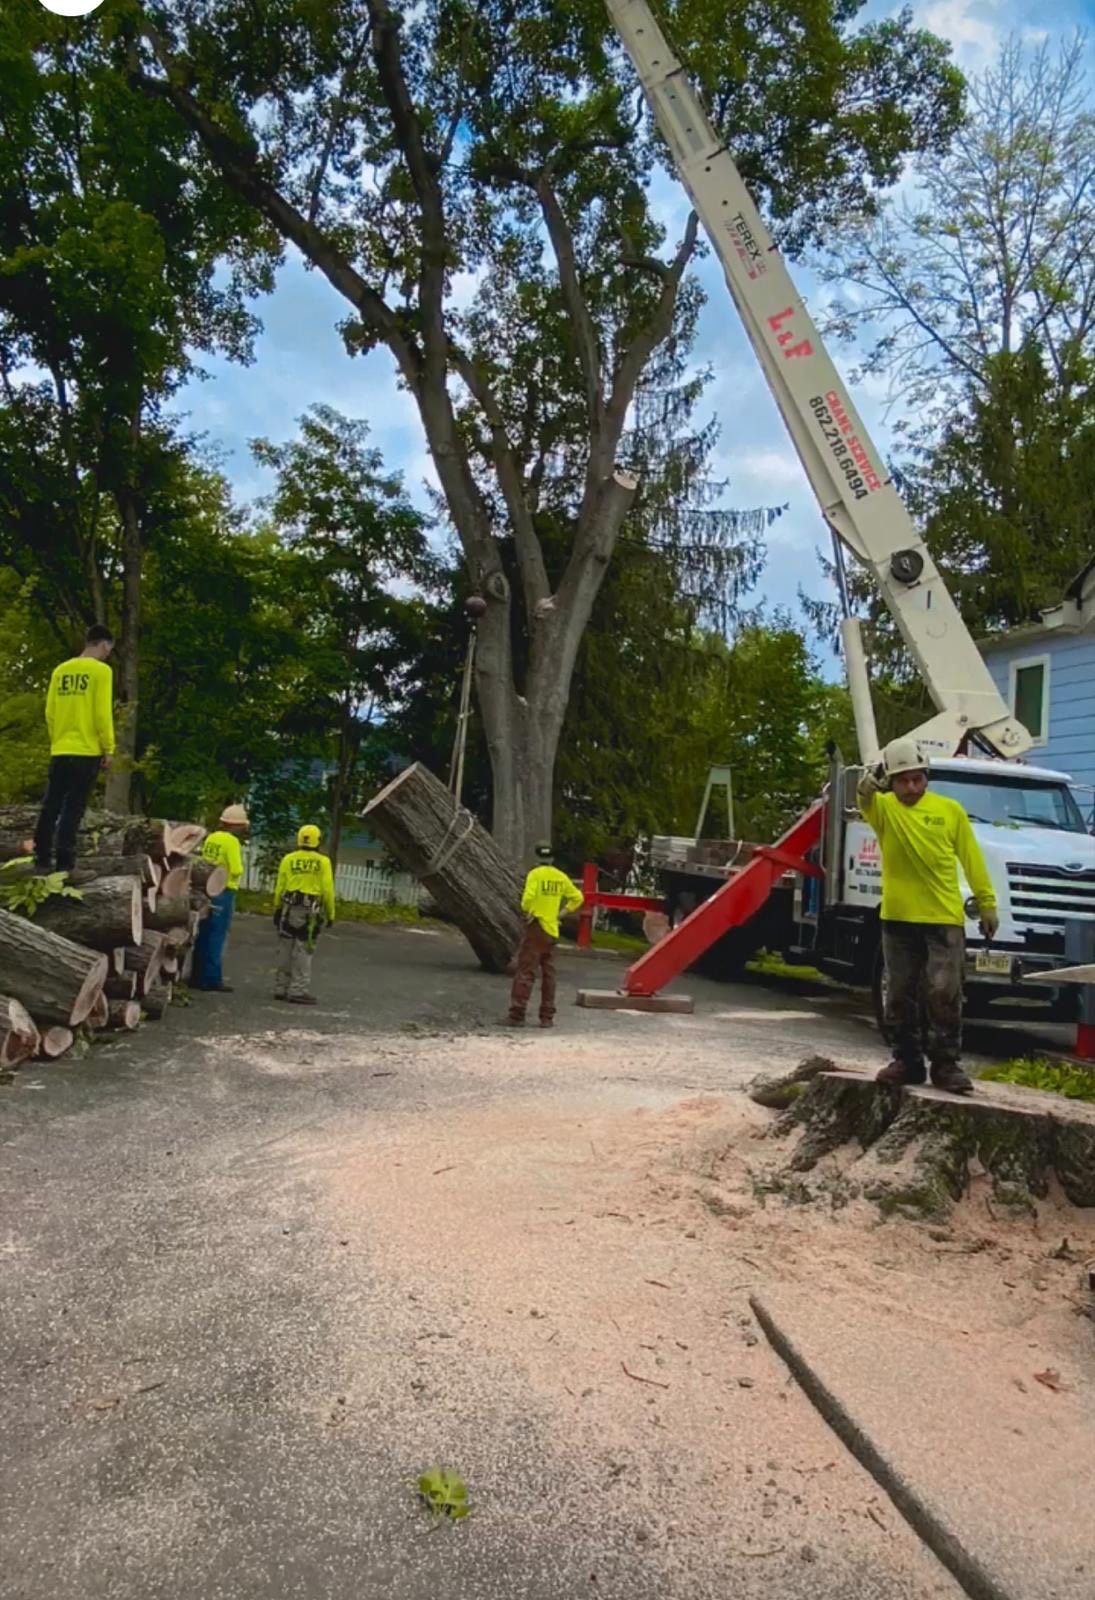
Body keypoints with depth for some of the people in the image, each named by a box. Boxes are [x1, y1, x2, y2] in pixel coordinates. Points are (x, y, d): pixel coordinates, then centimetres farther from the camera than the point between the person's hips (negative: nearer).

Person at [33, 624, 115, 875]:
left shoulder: (60, 670, 10)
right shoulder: (101, 670, -7)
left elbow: (50, 712, 11)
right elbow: (103, 713, -12)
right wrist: (108, 748, -5)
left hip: (60, 750, 5)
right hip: (87, 751, -5)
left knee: (51, 805, 10)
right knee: (74, 807, -2)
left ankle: (42, 859, 12)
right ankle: (64, 861, -3)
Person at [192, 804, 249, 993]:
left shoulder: (211, 838, 9)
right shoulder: (231, 841, -12)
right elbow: (236, 870, -16)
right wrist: (238, 872, 3)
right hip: (224, 891, -7)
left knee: (203, 934, 13)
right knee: (217, 936, -2)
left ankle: (198, 976, 20)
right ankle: (212, 979, 1)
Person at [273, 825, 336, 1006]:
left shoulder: (288, 859, 2)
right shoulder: (322, 862, -4)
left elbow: (280, 888, 1)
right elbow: (328, 890, -6)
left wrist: (277, 910, 10)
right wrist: (330, 914, 2)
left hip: (289, 909, 3)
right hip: (310, 911, -3)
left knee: (285, 950, 12)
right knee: (303, 951, 0)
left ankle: (281, 988, 17)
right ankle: (298, 990, -1)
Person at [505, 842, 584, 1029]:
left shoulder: (535, 874, -9)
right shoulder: (561, 877, 8)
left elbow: (528, 897, -22)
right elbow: (577, 897, 14)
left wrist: (527, 911, -4)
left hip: (536, 926, -5)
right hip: (552, 930, 5)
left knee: (525, 972, -5)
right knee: (548, 974, 12)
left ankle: (516, 1015, -9)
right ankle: (547, 1017, 14)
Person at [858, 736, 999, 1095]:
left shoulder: (950, 810, 2)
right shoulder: (884, 808, 2)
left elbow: (971, 859, 5)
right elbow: (865, 797, -22)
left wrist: (987, 903, 3)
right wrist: (870, 782, -46)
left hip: (945, 918, -2)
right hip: (898, 918, 2)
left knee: (944, 995, -3)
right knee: (901, 995, 9)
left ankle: (946, 1064, 5)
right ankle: (907, 1060, 20)